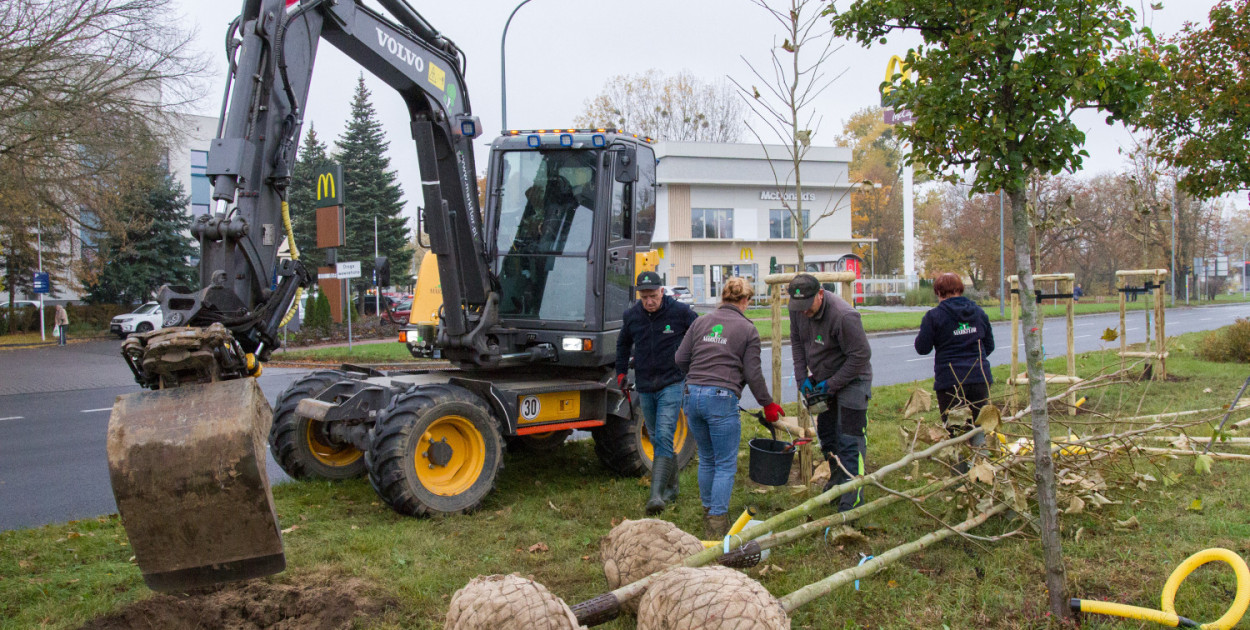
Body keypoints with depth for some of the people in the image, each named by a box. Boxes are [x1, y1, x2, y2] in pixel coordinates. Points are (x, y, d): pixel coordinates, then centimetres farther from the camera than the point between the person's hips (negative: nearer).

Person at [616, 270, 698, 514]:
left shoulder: (680, 312, -7)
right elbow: (623, 344, 23)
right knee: (656, 439, 12)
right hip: (644, 387, 5)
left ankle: (656, 494, -22)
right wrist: (621, 371, 17)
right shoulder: (631, 315, 4)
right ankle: (671, 488, 27)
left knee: (664, 436, -16)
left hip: (671, 384, -5)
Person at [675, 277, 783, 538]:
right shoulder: (747, 329, 1)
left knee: (706, 459, 19)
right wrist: (767, 404, 12)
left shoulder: (701, 322, 12)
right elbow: (753, 374, 0)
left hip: (692, 396, 5)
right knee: (725, 465, 3)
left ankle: (708, 514, 29)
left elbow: (681, 358, 12)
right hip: (722, 399, -5)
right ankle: (717, 525, 0)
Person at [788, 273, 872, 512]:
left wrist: (831, 385, -20)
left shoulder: (844, 316, -32)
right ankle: (837, 483, 38)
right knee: (826, 435, 18)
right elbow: (797, 341, 7)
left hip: (851, 380, -8)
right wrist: (802, 377, -1)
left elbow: (860, 356, -25)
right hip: (823, 380, 8)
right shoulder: (798, 309, -9)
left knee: (850, 441, -10)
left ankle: (851, 501, -5)